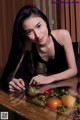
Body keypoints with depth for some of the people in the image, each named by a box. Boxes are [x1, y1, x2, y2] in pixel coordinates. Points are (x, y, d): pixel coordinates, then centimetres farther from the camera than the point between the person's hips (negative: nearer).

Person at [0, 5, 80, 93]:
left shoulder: (62, 35, -27)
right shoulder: (27, 44, -23)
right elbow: (11, 74, -22)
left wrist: (50, 78, -36)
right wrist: (12, 82, -45)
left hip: (70, 78, -1)